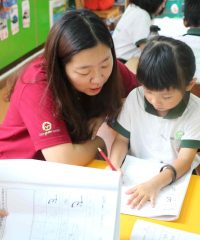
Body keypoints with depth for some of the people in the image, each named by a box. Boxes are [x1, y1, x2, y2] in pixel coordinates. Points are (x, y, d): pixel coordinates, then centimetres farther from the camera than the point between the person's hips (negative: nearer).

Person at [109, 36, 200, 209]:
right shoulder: (135, 98, -9)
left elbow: (185, 160, -17)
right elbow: (122, 139, 1)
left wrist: (155, 183, -34)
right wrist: (114, 164, -20)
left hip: (176, 178, -1)